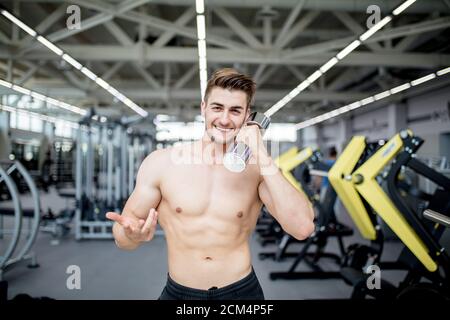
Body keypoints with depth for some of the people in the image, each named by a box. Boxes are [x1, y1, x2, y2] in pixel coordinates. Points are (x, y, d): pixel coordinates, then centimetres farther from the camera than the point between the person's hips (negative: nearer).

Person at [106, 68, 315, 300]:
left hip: (242, 291, 0)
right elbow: (122, 236, -3)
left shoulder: (258, 170, -9)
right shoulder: (161, 163, -9)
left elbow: (303, 228, -21)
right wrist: (132, 234, -27)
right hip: (178, 292, 0)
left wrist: (261, 157, -25)